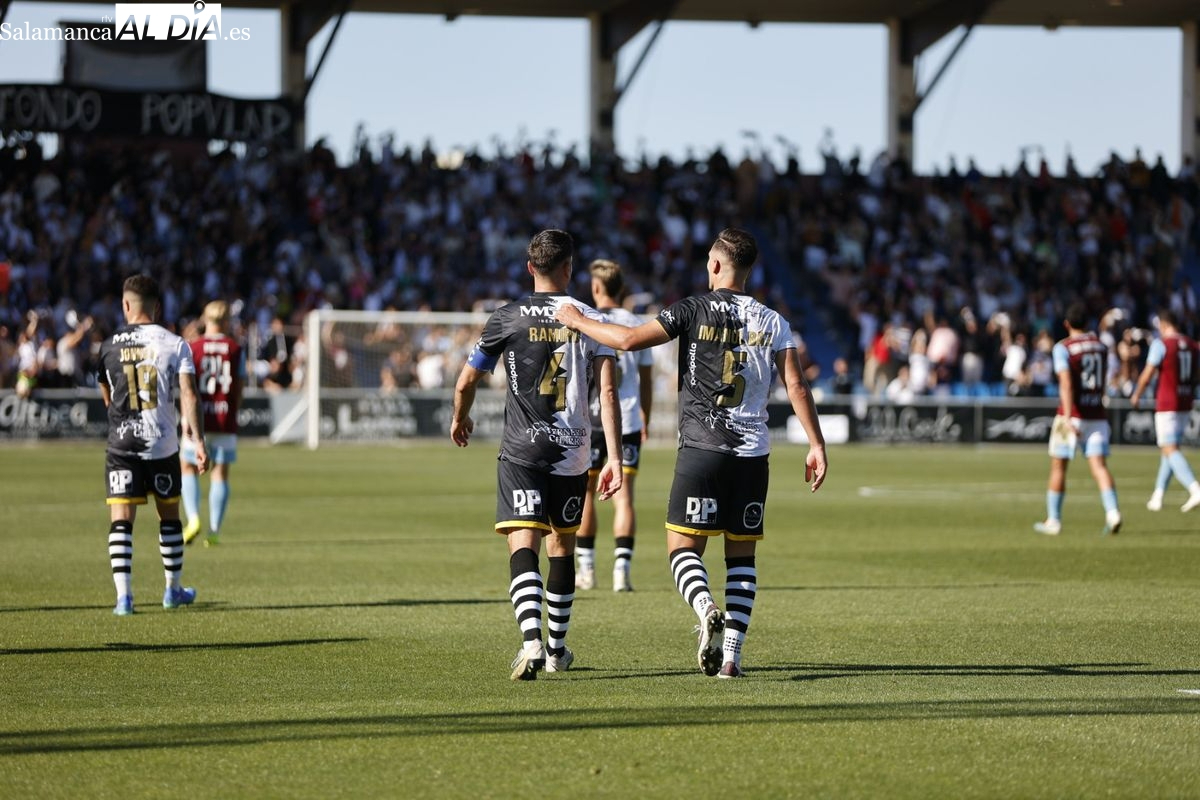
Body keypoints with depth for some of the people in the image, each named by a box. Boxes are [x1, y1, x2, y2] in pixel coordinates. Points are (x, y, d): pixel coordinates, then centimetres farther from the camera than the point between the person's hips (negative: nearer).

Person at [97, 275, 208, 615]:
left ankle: (123, 595, -15)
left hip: (121, 443, 0)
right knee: (169, 516, 17)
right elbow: (189, 396, -11)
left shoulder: (109, 346, 3)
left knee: (121, 520, -2)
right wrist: (198, 441, -10)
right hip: (162, 443, 0)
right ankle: (173, 589, 30)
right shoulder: (174, 344, -3)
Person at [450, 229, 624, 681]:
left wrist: (459, 420, 29)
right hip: (572, 453, 2)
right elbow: (608, 391, -7)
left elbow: (466, 381, 8)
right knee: (562, 547, 19)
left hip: (520, 453, -2)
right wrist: (614, 458, -8)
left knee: (523, 547, -10)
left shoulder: (506, 319, -1)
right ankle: (556, 648, 30)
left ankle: (532, 641, -32)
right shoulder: (589, 320, 1)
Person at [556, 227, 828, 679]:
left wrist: (578, 321, 6)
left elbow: (629, 340, -9)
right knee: (742, 553, 9)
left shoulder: (694, 311, -3)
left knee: (682, 545, 2)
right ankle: (731, 655, 2)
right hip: (753, 454, 3)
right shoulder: (771, 322, 7)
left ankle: (707, 610, -27)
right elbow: (796, 386, 1)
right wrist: (816, 446, 5)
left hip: (702, 449, -3)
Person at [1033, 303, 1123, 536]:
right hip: (1097, 415, 4)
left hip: (1072, 414, -4)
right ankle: (1112, 512, -24)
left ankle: (1053, 521, 14)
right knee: (1099, 466, -4)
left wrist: (1068, 418, -27)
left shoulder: (1062, 348, -7)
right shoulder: (1100, 345, 10)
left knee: (1058, 466, 9)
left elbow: (1066, 384, -20)